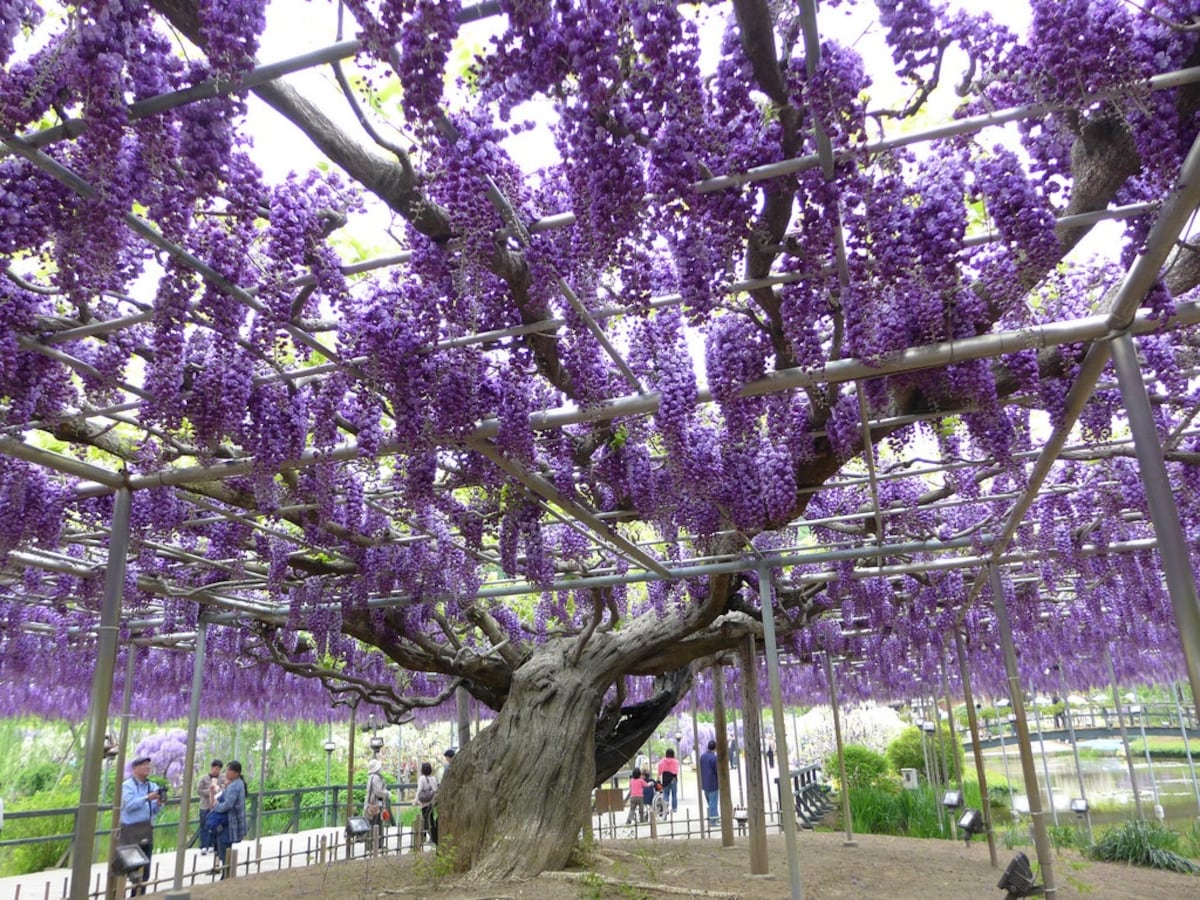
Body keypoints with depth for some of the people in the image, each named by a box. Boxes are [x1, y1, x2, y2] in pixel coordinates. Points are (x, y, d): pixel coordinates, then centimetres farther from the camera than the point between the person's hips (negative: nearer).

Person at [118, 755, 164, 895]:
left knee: (144, 872, 9)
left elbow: (156, 811, 8)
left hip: (147, 831, 6)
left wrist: (159, 803, -13)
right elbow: (129, 805, -18)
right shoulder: (127, 785, -4)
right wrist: (147, 798, -25)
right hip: (131, 831, -6)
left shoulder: (152, 786, 10)